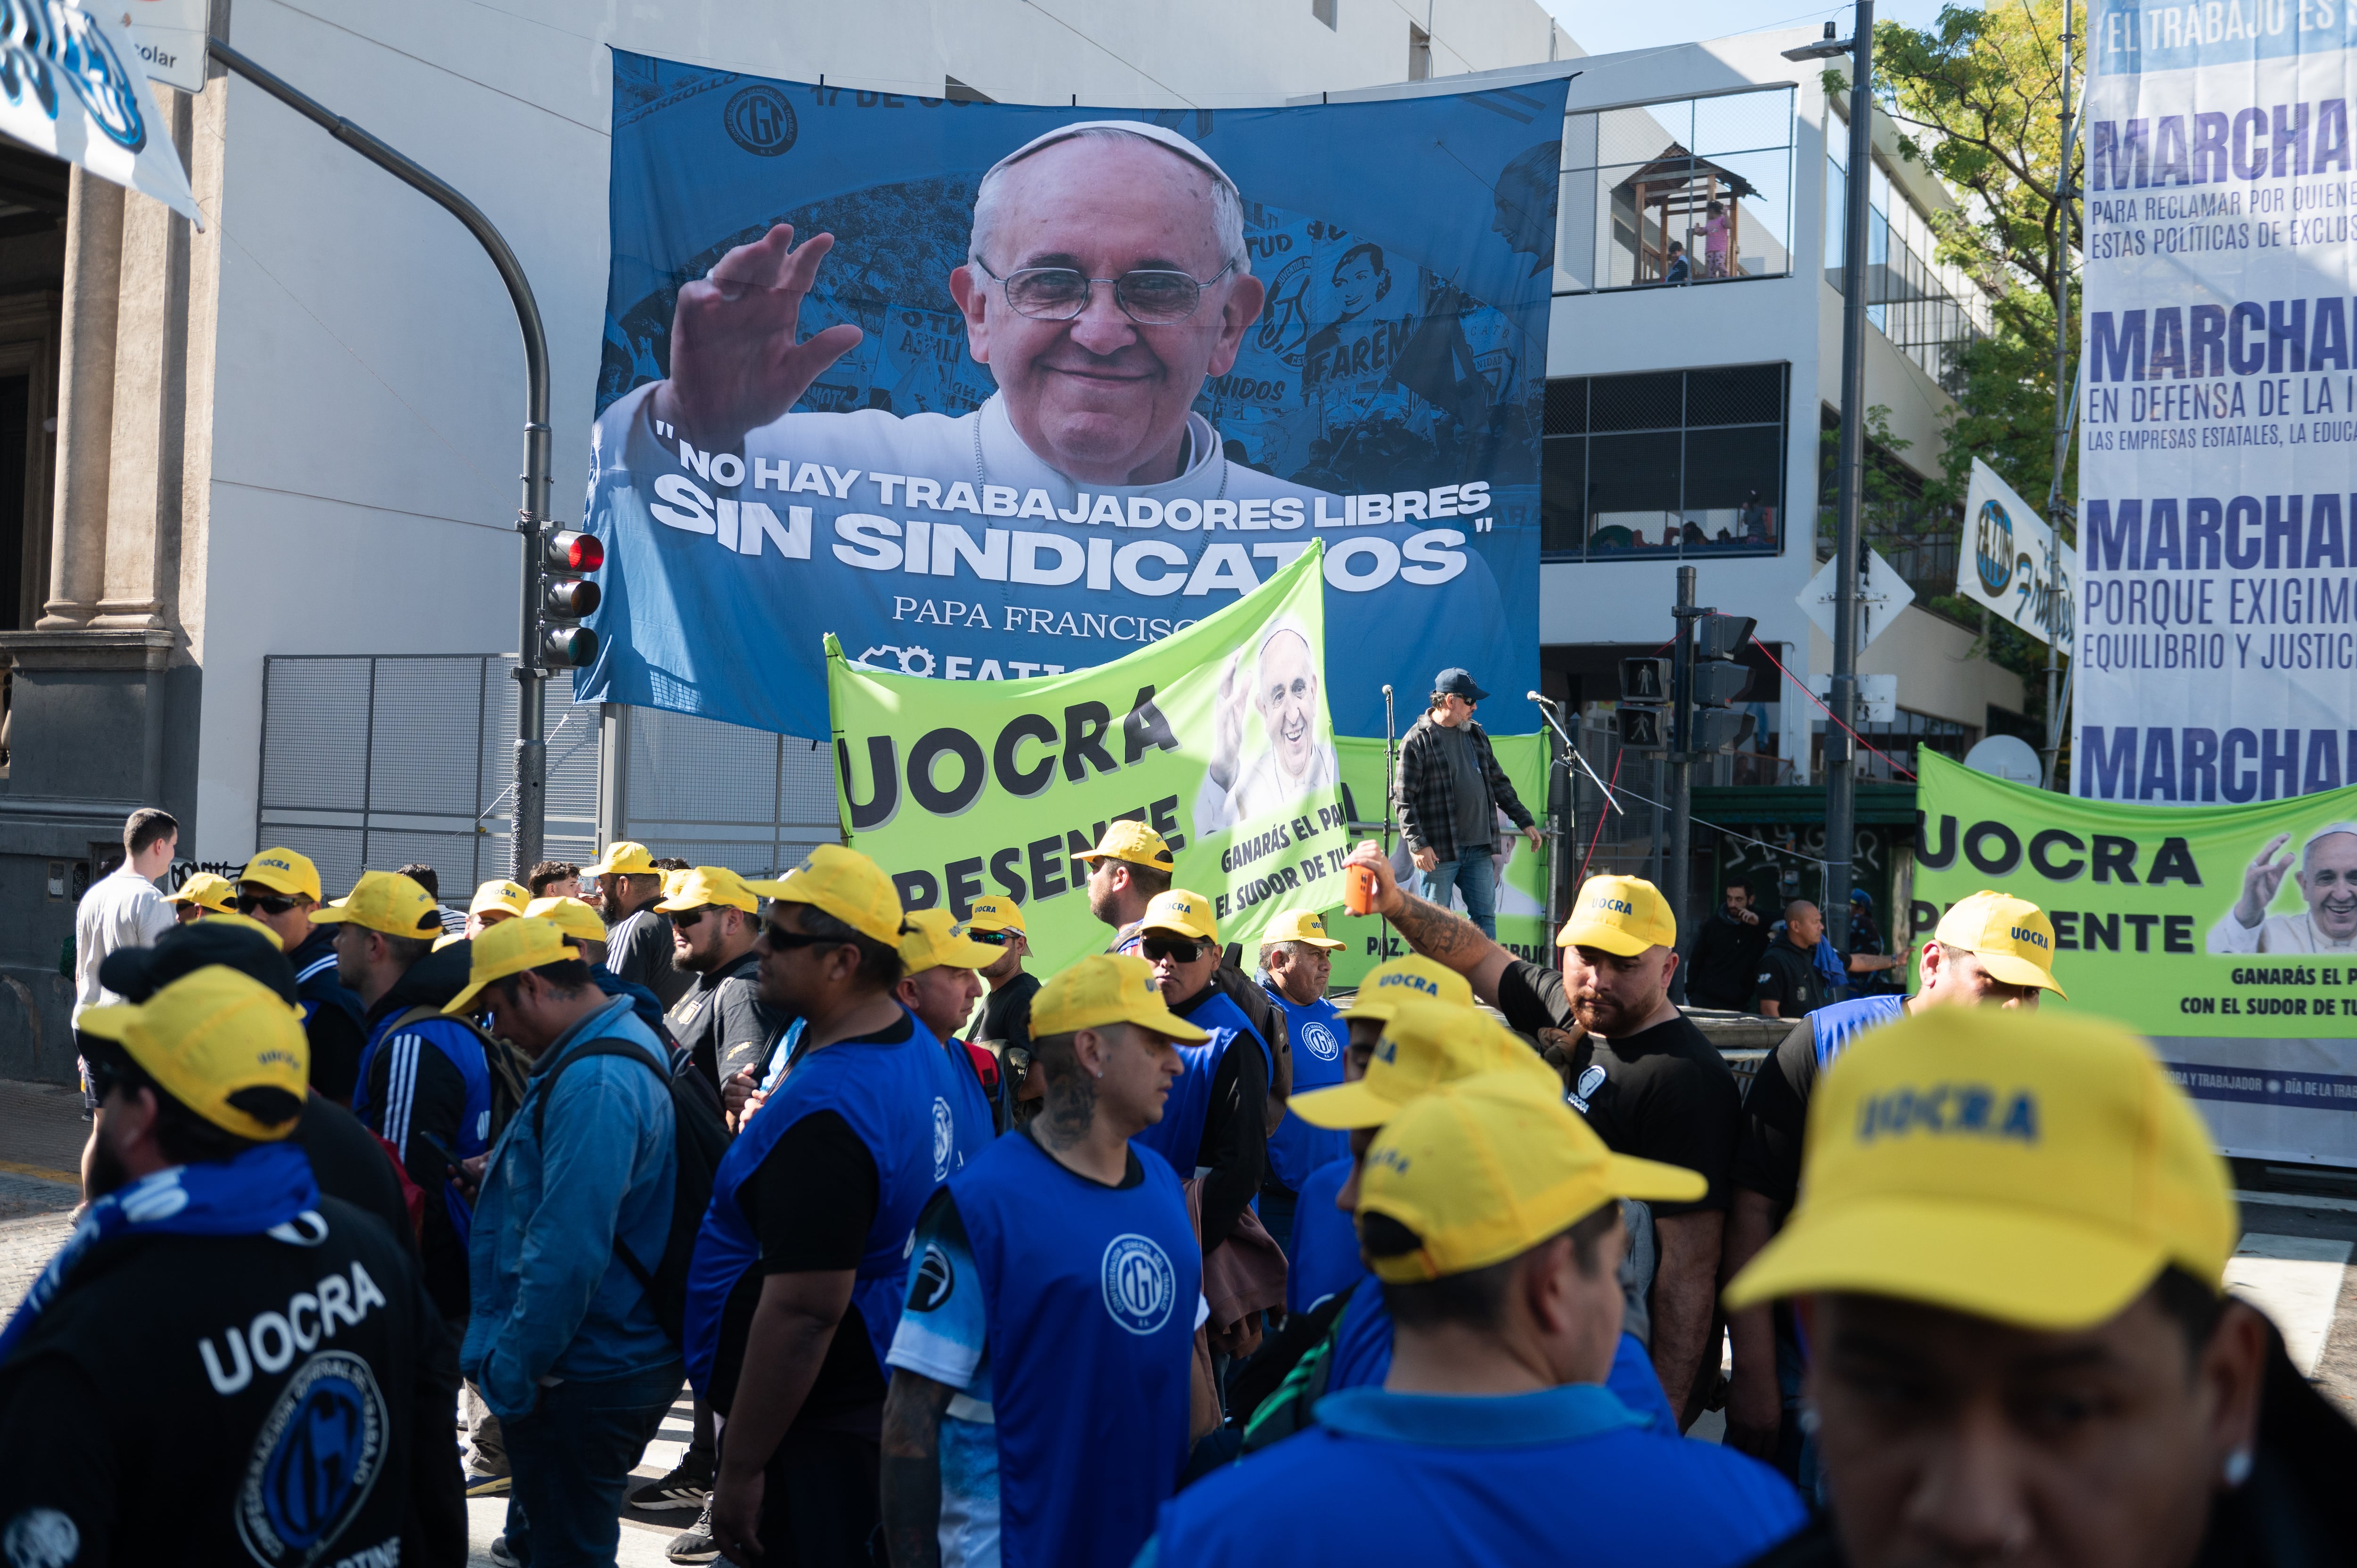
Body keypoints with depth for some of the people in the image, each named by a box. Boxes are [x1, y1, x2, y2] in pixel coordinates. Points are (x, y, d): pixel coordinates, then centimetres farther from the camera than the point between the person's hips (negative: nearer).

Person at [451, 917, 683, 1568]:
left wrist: (510, 1370, -19)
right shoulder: (625, 1039, 9)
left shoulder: (593, 1084, -25)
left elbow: (567, 1255, -29)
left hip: (582, 1379, -10)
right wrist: (506, 1173, 8)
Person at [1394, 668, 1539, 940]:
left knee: (1485, 915, 7)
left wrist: (1524, 821, 20)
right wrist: (1418, 844, -17)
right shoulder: (1417, 741, -7)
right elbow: (1404, 800, -10)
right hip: (1439, 851, -6)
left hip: (1479, 848, 6)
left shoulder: (1475, 734, 15)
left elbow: (1498, 782, 23)